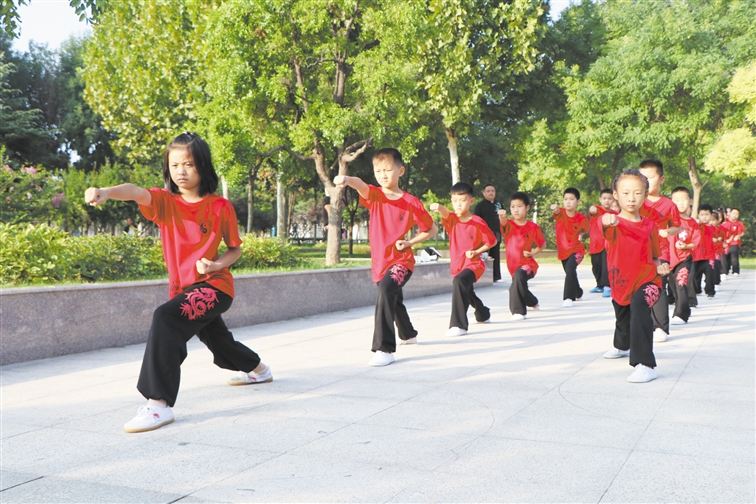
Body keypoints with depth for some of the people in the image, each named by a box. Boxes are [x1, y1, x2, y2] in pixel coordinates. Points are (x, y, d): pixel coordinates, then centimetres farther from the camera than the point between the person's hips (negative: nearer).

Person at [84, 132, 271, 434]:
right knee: (216, 340, 28)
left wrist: (216, 264, -18)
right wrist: (105, 192, -46)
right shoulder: (165, 202, -3)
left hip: (214, 286, -6)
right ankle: (258, 369, 60)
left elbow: (235, 248, 2)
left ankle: (159, 404, -34)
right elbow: (136, 192, -26)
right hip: (182, 288, 6)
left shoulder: (220, 207, -9)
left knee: (166, 317, -32)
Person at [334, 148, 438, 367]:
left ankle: (384, 349, -32)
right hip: (380, 261, 5)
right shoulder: (374, 196, -4)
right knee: (394, 300, 25)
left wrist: (409, 242, -12)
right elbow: (360, 185, -30)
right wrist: (347, 179, -52)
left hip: (401, 261, -5)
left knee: (386, 291, -31)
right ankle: (408, 334, 54)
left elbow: (432, 229, 2)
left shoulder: (411, 202, -9)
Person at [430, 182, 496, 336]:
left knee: (459, 282, -35)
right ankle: (483, 315, 60)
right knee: (466, 292, 27)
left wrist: (476, 251, -17)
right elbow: (445, 213, -30)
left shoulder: (478, 222, -14)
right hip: (457, 266, 7)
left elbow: (492, 241, -3)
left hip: (473, 264, -6)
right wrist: (438, 207, -54)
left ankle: (459, 325, -36)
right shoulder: (452, 219, -5)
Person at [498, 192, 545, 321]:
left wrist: (533, 253, -12)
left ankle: (519, 311, -29)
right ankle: (533, 302, 56)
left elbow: (542, 244, 8)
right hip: (513, 265, 5)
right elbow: (504, 223, -30)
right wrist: (502, 217, -54)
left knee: (519, 276, -35)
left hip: (528, 264, -5)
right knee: (516, 288, 21)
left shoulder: (533, 227, -7)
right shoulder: (509, 225, -3)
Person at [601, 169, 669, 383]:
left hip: (647, 280, -2)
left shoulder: (649, 226, -1)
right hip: (621, 283, 2)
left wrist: (659, 267, -11)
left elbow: (654, 257, 11)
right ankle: (622, 346, 61)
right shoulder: (614, 223, -9)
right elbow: (609, 232, -36)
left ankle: (645, 364, -34)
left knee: (639, 308, -33)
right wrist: (608, 222, -60)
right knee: (622, 317, 25)